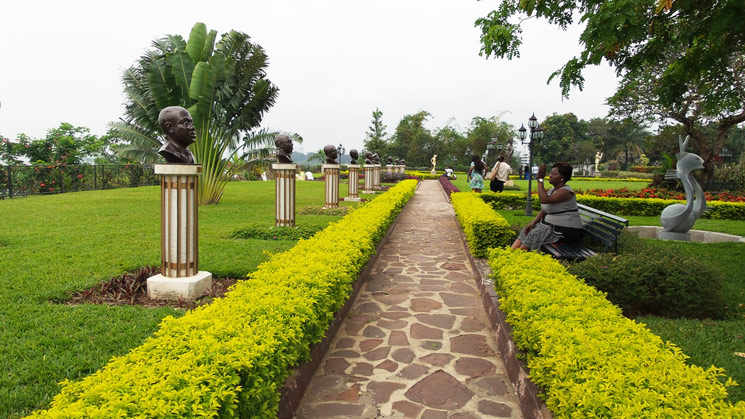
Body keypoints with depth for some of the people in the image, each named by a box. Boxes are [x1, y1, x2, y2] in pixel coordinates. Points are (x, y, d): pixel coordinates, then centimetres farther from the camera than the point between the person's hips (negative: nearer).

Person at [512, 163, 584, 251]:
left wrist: (540, 179, -26)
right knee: (526, 231, -6)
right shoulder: (552, 190, 11)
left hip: (566, 231, -9)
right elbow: (543, 211, 9)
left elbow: (544, 200, -32)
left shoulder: (566, 191, -17)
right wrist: (533, 223, -6)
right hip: (552, 225, 9)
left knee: (534, 235, -21)